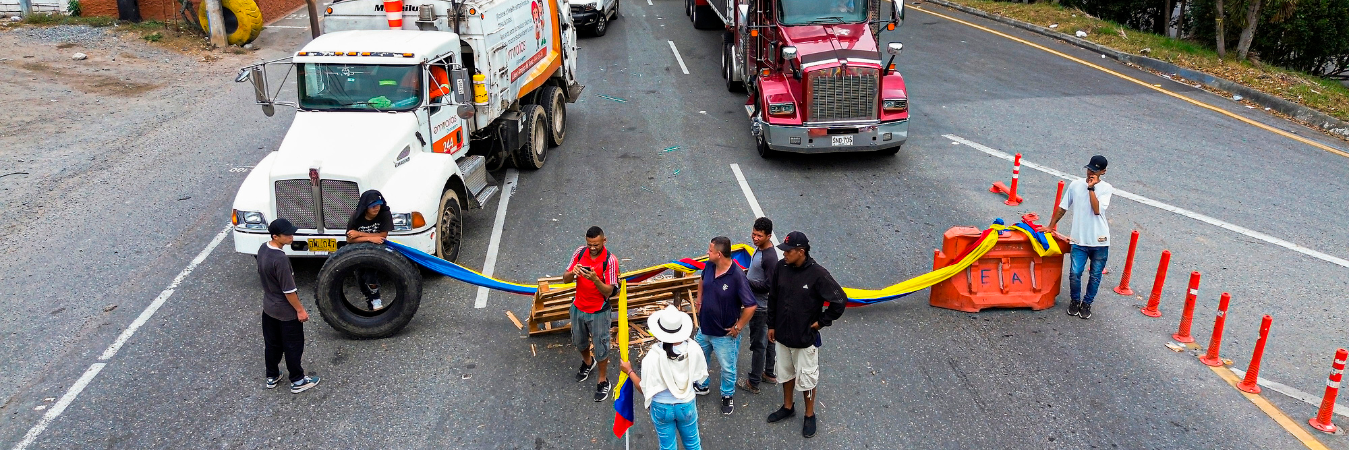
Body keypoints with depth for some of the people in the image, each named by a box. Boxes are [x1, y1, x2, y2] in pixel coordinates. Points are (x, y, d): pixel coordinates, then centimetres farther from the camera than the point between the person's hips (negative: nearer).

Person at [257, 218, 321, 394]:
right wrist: (300, 310, -14)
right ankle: (297, 381, 25)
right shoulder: (280, 259, -33)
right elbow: (289, 290, -26)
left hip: (268, 307, 8)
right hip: (286, 312, -8)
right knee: (293, 347, 10)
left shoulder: (263, 248, -6)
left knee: (272, 344, 23)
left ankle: (272, 377, 39)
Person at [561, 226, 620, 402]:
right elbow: (565, 279, -5)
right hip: (578, 308, 5)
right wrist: (573, 272, -28)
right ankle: (588, 362, 55)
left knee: (601, 347, 9)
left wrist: (595, 279, -38)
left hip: (598, 312, -5)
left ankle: (603, 381, 30)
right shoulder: (580, 252, -8)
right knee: (579, 341, 25)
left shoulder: (610, 260, -21)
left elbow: (608, 292, -21)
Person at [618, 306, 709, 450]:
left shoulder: (653, 357, -27)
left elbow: (644, 388, -16)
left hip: (662, 407, -1)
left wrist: (629, 371, -2)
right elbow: (701, 375, -4)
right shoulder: (693, 349, -20)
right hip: (686, 405, 2)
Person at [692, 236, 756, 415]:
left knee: (727, 368, 14)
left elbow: (750, 306, -26)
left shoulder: (737, 276, -30)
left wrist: (738, 327, -18)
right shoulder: (709, 266, -9)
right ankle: (702, 385, 51)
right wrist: (699, 301, 10)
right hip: (704, 328, 6)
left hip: (724, 333, -6)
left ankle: (728, 395, 39)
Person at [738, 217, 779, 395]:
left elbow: (768, 286, -26)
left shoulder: (770, 257, -28)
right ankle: (769, 374, 37)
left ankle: (753, 383, 15)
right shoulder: (760, 249, 2)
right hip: (760, 304, 10)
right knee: (767, 340, 22)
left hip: (760, 307, -10)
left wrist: (746, 281, -25)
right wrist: (746, 273, 6)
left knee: (758, 344, 3)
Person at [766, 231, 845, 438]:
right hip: (782, 335, 5)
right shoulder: (781, 267, -9)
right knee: (785, 373, 23)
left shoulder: (817, 274, -24)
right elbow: (773, 297, 5)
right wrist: (771, 325, 9)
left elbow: (840, 300, -19)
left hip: (805, 338, -5)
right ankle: (787, 407, 45)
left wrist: (822, 321, -13)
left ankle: (810, 415, 33)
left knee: (806, 378, 12)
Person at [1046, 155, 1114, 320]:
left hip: (1100, 240, -1)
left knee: (1095, 275, 9)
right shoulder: (1075, 185, 3)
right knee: (1075, 273, -4)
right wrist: (1050, 226, 11)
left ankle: (1087, 303, 28)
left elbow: (1097, 210, -18)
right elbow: (1062, 208, 11)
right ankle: (1074, 300, 21)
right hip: (1079, 239, 1)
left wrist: (1091, 188, -15)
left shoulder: (1106, 188, -4)